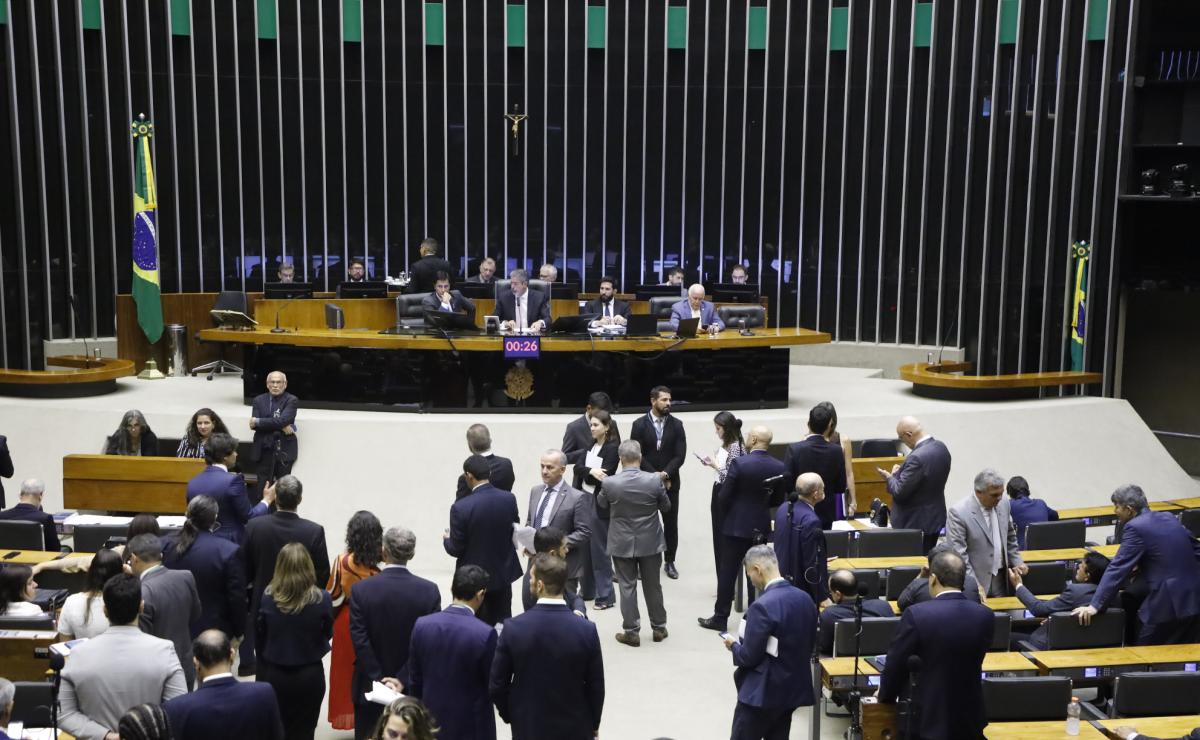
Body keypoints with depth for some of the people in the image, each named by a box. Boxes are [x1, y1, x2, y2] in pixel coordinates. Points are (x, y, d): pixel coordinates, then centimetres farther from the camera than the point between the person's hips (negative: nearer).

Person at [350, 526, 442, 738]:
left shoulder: (361, 590, -14)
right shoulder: (429, 591, -11)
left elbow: (360, 641, -15)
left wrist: (379, 679, -10)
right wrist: (403, 679, -12)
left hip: (371, 687, -1)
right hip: (413, 687, 1)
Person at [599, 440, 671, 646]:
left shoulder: (609, 483, -17)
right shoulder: (654, 480, -16)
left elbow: (601, 505, 3)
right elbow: (666, 507, -1)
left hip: (622, 544, -1)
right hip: (650, 542, 1)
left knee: (627, 586, 9)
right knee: (652, 585, 15)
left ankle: (631, 631, 15)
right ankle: (659, 628, 27)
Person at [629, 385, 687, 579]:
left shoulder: (676, 424, 2)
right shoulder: (639, 424, -3)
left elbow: (680, 455, -3)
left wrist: (665, 474, -15)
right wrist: (655, 476, -12)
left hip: (670, 482, 2)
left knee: (671, 523, 6)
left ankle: (669, 562, 17)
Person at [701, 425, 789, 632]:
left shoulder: (739, 464, -18)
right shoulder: (779, 468, -5)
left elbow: (723, 496, -13)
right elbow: (778, 499, 3)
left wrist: (724, 516, 5)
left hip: (736, 526, -4)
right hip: (762, 528, 4)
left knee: (727, 573, 5)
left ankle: (720, 617, 11)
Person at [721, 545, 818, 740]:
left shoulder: (762, 606, -22)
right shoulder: (805, 599, 2)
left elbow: (749, 657, -19)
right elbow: (808, 647, 11)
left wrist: (734, 645, 1)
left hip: (762, 693, -8)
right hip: (793, 689, 8)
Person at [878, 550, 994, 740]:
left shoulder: (916, 615, -19)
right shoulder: (985, 616, -6)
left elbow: (895, 665, -11)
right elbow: (972, 662, 9)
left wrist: (886, 695, 9)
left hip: (929, 718, -4)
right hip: (971, 717, 4)